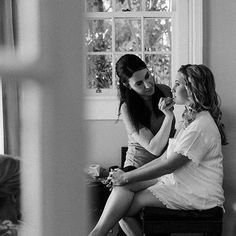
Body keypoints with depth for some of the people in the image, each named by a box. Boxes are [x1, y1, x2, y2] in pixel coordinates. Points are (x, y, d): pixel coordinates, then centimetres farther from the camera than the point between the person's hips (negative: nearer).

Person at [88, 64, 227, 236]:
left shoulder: (202, 126, -20)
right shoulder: (191, 118, 14)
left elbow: (168, 165, -19)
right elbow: (165, 158, 11)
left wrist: (127, 177, -11)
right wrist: (126, 176, 1)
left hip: (198, 194, -9)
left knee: (124, 208, -15)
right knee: (123, 186, -11)